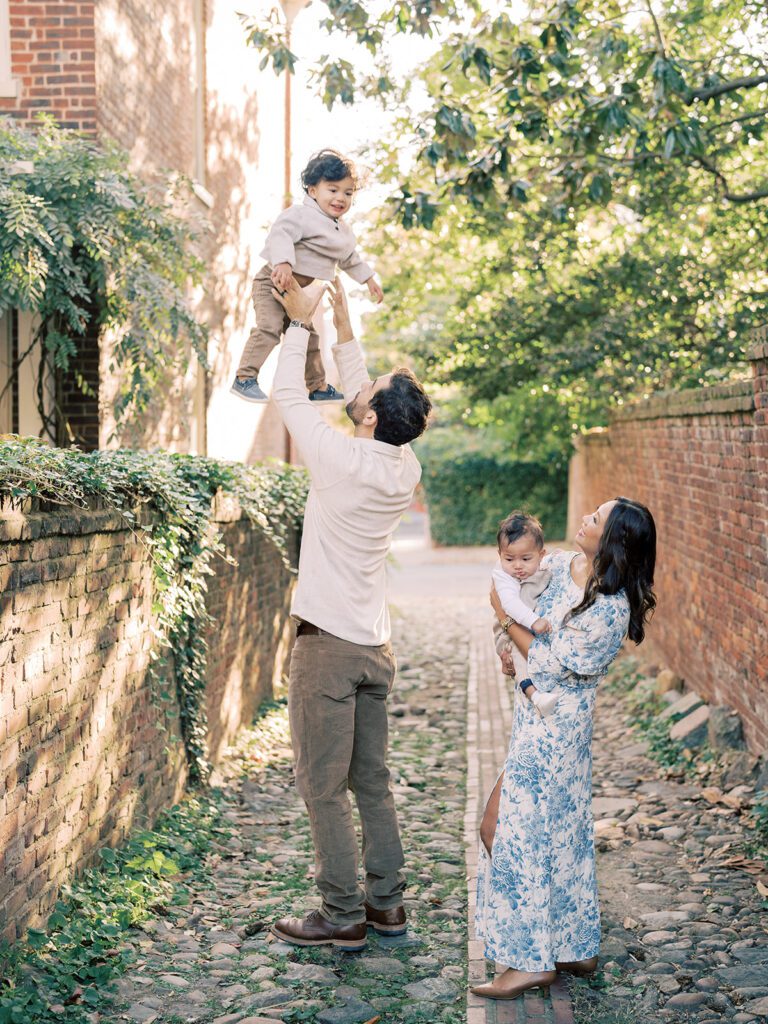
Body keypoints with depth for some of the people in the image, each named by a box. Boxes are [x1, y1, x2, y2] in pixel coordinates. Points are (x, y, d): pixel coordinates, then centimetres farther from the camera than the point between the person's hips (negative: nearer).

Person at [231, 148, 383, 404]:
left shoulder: (343, 232, 13)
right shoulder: (301, 215, -18)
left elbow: (351, 258, 30)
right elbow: (281, 234, -34)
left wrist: (370, 280, 35)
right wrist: (283, 263, -50)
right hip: (273, 283, -9)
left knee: (308, 336, 18)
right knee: (269, 327, -25)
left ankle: (318, 387, 32)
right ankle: (244, 379, -21)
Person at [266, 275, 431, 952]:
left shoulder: (341, 459, -18)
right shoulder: (406, 467, 2)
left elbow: (288, 393, -5)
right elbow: (361, 394, 17)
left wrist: (301, 323, 7)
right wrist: (343, 325, 19)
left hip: (328, 642, -7)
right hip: (376, 646, 7)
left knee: (324, 785, 0)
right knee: (372, 780, 14)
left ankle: (343, 916, 5)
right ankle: (386, 902, 21)